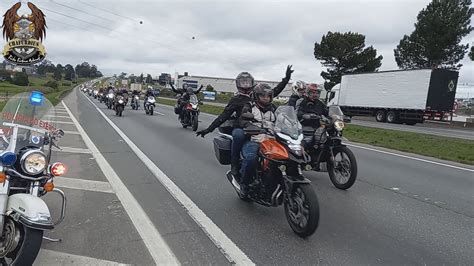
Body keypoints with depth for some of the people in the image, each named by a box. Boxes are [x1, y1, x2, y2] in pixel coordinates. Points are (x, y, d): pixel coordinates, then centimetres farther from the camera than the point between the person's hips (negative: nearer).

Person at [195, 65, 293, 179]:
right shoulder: (236, 100, 12)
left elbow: (274, 91, 18)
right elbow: (224, 115, 7)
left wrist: (287, 78, 14)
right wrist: (209, 129, -1)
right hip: (241, 128, -2)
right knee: (238, 135, -38)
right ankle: (234, 164, -22)